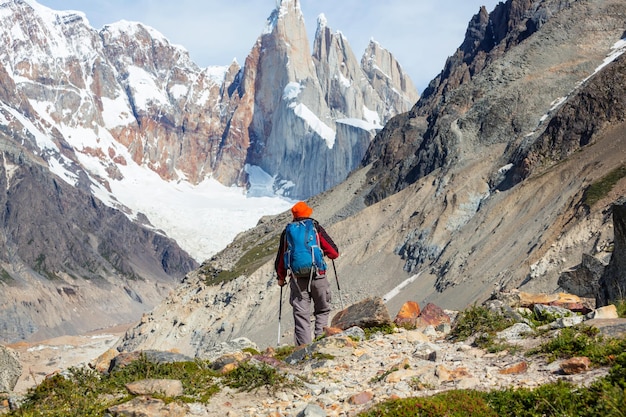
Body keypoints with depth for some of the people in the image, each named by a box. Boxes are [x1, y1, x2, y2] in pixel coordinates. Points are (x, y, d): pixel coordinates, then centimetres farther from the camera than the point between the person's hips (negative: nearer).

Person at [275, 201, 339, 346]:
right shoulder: (316, 228, 3)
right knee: (323, 311, 15)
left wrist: (281, 277, 29)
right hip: (317, 277, -1)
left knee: (301, 315, 3)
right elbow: (334, 252, 1)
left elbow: (281, 258, 14)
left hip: (297, 278, 1)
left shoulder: (287, 232, 10)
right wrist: (334, 254, 26)